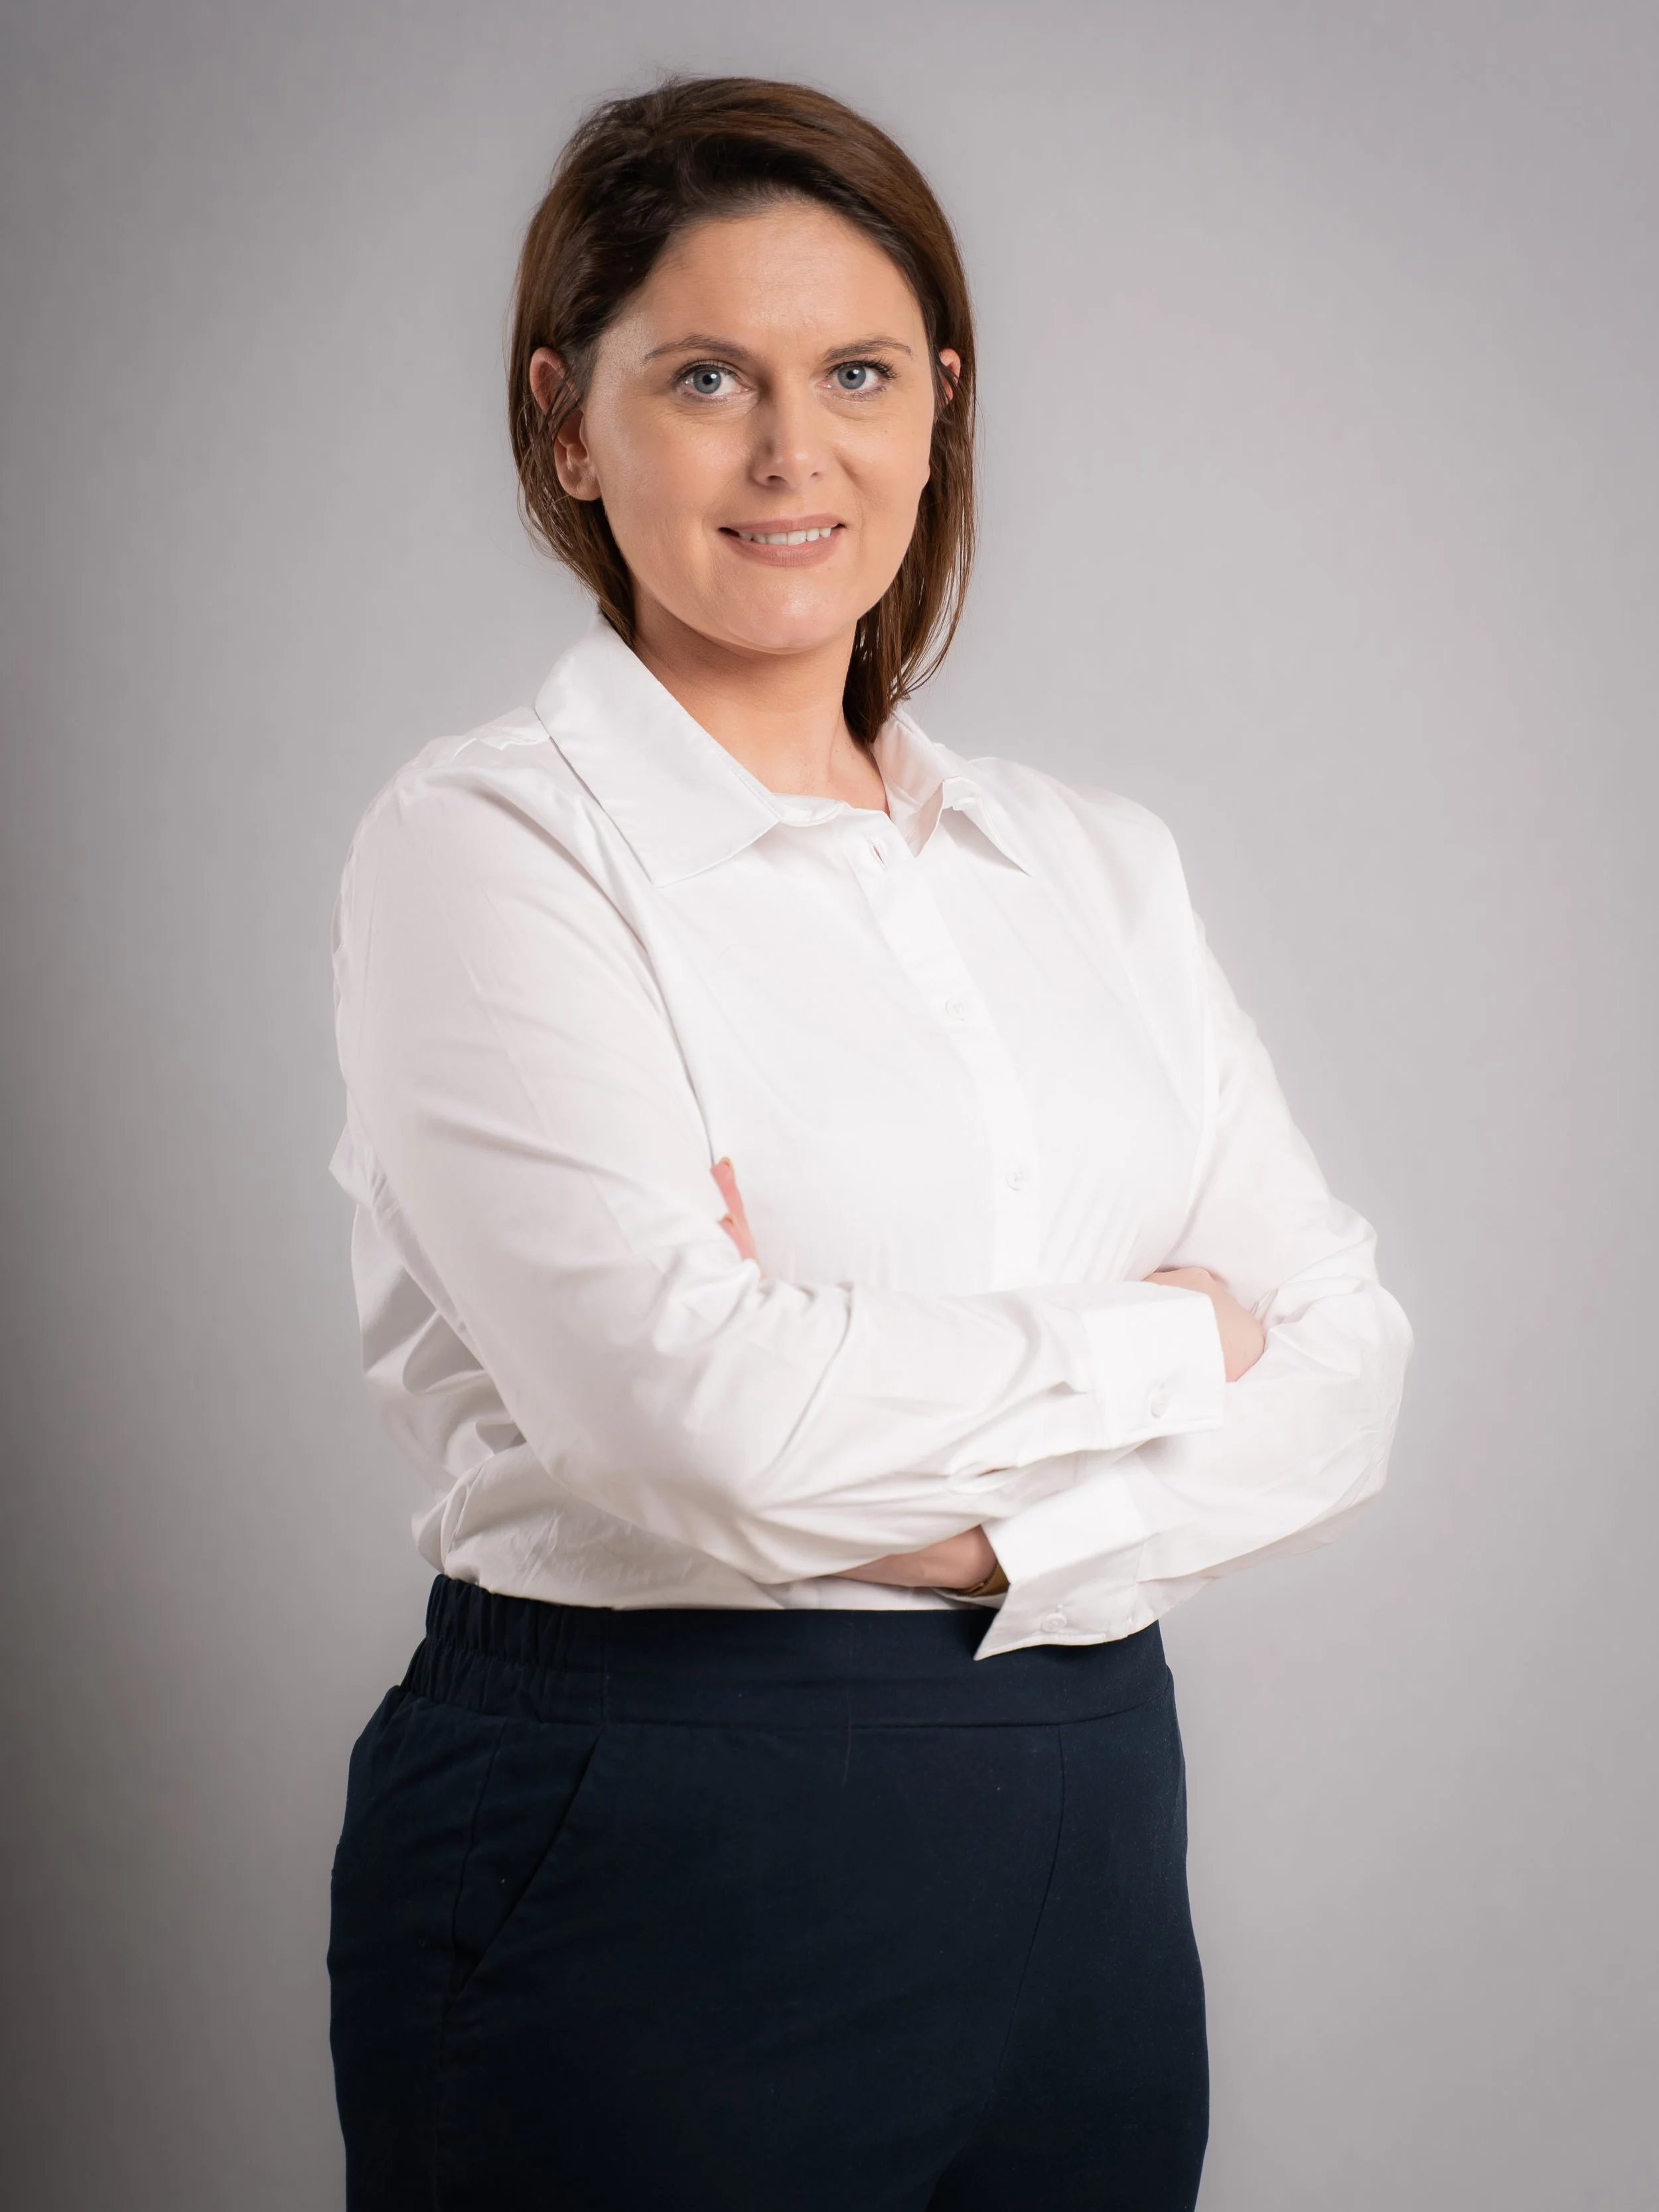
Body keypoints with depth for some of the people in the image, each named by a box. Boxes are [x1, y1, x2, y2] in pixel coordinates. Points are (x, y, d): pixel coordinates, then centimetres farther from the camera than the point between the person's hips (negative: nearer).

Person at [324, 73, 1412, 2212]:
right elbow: (700, 1411, -21)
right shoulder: (487, 840, -8)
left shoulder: (1095, 860, 10)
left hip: (1086, 1836, 5)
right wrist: (1155, 1340, -7)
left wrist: (993, 1520, -16)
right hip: (649, 1863, -5)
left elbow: (1342, 1358, 1)